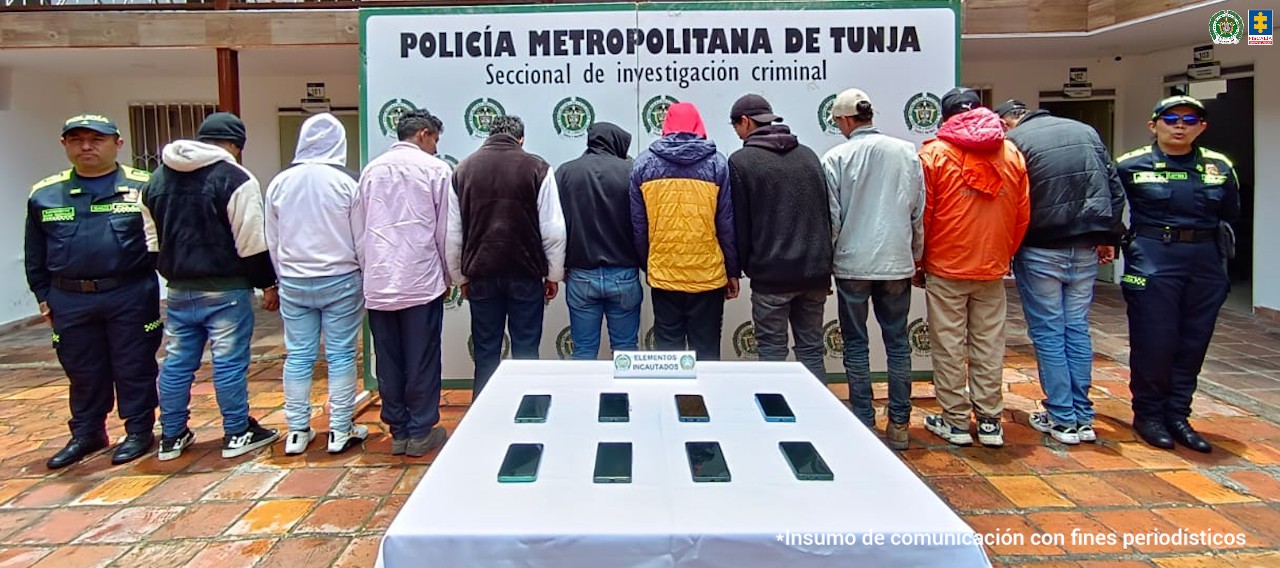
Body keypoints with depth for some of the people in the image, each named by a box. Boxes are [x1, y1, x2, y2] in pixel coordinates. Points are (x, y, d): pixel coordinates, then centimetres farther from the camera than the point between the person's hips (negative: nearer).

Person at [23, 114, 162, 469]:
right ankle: (86, 433, 29)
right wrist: (43, 296, 13)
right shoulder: (44, 195, 8)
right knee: (83, 372, 14)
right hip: (69, 301, 4)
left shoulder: (143, 187, -3)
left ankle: (139, 431, 19)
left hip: (130, 296, -3)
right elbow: (35, 254, 16)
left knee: (134, 368, 6)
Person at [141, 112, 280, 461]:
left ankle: (171, 436, 22)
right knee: (230, 363, 1)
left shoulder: (158, 179, 12)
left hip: (179, 290, 6)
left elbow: (152, 240, 16)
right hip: (225, 289, -6)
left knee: (176, 363, 13)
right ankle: (238, 434, 10)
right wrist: (267, 284, -5)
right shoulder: (235, 179, -11)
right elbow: (251, 243, -14)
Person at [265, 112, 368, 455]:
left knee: (298, 356, 9)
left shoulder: (280, 183, 1)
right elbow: (360, 239, -4)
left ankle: (297, 431, 18)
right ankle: (341, 431, 10)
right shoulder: (347, 181, -10)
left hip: (293, 283, 3)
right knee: (341, 355, 4)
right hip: (340, 280, -3)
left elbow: (272, 241, 9)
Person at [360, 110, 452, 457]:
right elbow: (445, 230, -1)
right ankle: (421, 432, 11)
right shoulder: (435, 169, -2)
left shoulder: (371, 170, 11)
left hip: (378, 281, 4)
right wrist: (446, 277, 10)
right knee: (422, 360, 4)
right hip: (421, 279, -4)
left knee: (388, 361, 9)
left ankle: (398, 431, 17)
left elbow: (361, 228, 13)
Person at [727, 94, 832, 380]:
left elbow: (740, 223, -4)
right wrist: (825, 266, 16)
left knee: (772, 353, 5)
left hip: (771, 274, -5)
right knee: (811, 351, 13)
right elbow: (827, 214, 12)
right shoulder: (808, 155, 10)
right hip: (815, 271, 5)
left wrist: (741, 266, 7)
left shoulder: (741, 161, -5)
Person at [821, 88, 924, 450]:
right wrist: (915, 257, 16)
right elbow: (919, 212, 5)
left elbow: (831, 218, -6)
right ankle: (899, 425, 16)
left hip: (852, 264, -3)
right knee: (898, 343, 11)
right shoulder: (907, 153, 1)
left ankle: (864, 423, 12)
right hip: (897, 263, 3)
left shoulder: (837, 158, -8)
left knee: (856, 345, 8)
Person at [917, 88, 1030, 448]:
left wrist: (918, 262, 6)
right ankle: (990, 422, 18)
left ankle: (955, 422, 12)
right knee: (989, 347, 11)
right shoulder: (1012, 154, 6)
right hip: (993, 270, 4)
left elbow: (922, 214, -6)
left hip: (945, 269, -3)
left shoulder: (935, 153, -6)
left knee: (949, 348, 5)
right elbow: (1022, 216, 8)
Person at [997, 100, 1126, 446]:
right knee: (1077, 329, 12)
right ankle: (1083, 417, 17)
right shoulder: (1086, 131, 12)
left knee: (1047, 333, 3)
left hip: (1040, 251, -5)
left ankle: (1062, 418, 8)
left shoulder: (1014, 141, -7)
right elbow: (1115, 188, 13)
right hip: (1085, 248, 6)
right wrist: (1109, 237, 17)